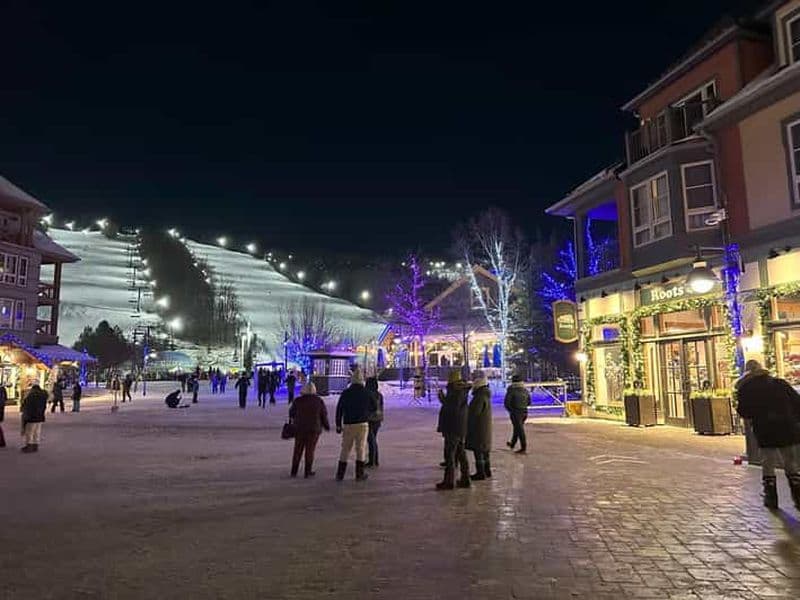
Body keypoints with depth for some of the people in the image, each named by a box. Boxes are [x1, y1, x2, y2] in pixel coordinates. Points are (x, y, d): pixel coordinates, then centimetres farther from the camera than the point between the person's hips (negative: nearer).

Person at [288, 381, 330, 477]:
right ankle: (308, 472, 8)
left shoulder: (298, 401, -4)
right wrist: (327, 426, 15)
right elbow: (324, 415, 0)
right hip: (314, 429, -1)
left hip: (299, 429, 1)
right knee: (310, 450, 6)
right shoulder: (319, 401, -4)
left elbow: (291, 413, 6)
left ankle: (294, 472, 14)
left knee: (298, 450, 11)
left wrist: (294, 421, 29)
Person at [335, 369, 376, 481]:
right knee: (361, 449, 6)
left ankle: (340, 474, 10)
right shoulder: (366, 393, -2)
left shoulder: (345, 393, -1)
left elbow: (339, 409, -2)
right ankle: (359, 474, 5)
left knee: (345, 449, 9)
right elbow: (373, 408, 7)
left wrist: (338, 425, 4)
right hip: (362, 424, -1)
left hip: (348, 425, 1)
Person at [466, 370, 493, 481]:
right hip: (485, 426, 10)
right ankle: (487, 471, 26)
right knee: (484, 449, 17)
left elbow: (475, 412, -23)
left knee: (478, 450, -4)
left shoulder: (481, 396, -21)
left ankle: (480, 473, -1)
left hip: (479, 427, -10)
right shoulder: (485, 394, 12)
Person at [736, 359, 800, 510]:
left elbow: (744, 412, -3)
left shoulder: (745, 388, -3)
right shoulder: (780, 383, 6)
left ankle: (771, 498, 15)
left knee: (768, 466, 10)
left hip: (765, 433, -2)